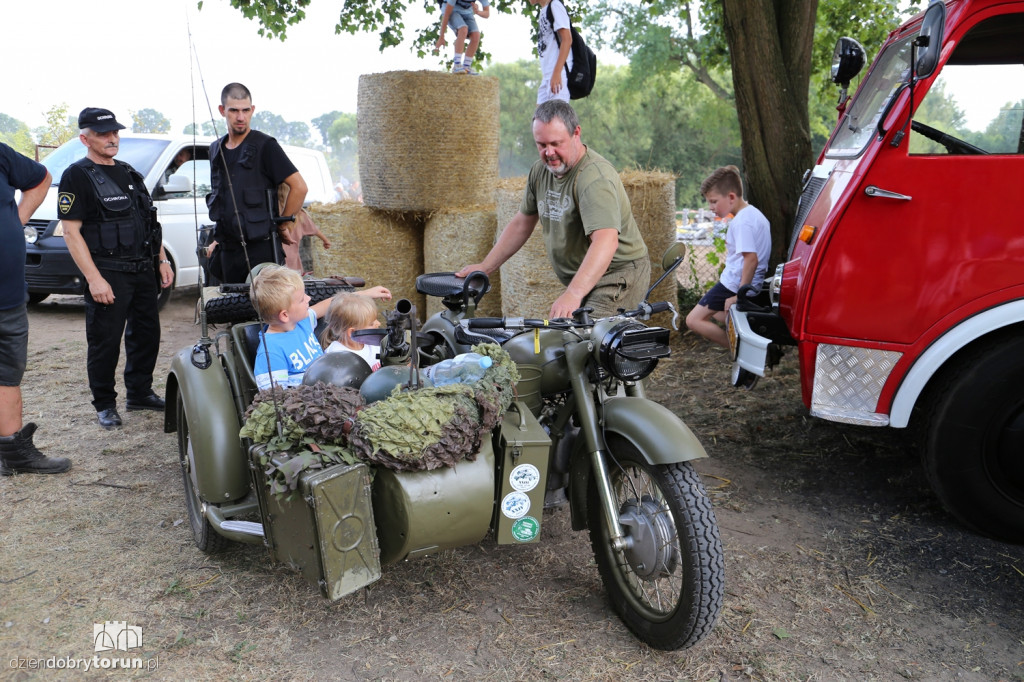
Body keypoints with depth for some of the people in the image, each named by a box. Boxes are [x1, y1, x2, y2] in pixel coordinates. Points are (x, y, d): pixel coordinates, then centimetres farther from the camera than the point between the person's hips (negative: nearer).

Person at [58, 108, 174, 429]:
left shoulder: (129, 174, 16)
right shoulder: (77, 176, -6)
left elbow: (150, 222, 22)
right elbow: (71, 232, -12)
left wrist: (162, 261, 13)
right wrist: (94, 279, -19)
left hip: (143, 270, 7)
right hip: (108, 274, -7)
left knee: (146, 334, 12)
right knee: (105, 342, 0)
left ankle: (140, 392, 27)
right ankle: (104, 404, 13)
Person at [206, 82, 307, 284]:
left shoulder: (265, 145, -6)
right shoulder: (216, 149, 14)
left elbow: (299, 187, -10)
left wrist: (283, 225, -5)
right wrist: (219, 240, 18)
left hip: (260, 247, -6)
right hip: (227, 249, 6)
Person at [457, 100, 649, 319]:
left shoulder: (595, 178, -22)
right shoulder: (540, 171, 6)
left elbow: (606, 242, -36)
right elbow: (522, 223, 17)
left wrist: (573, 294, -47)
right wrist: (484, 267, 14)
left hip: (618, 275, -8)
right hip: (581, 282, 8)